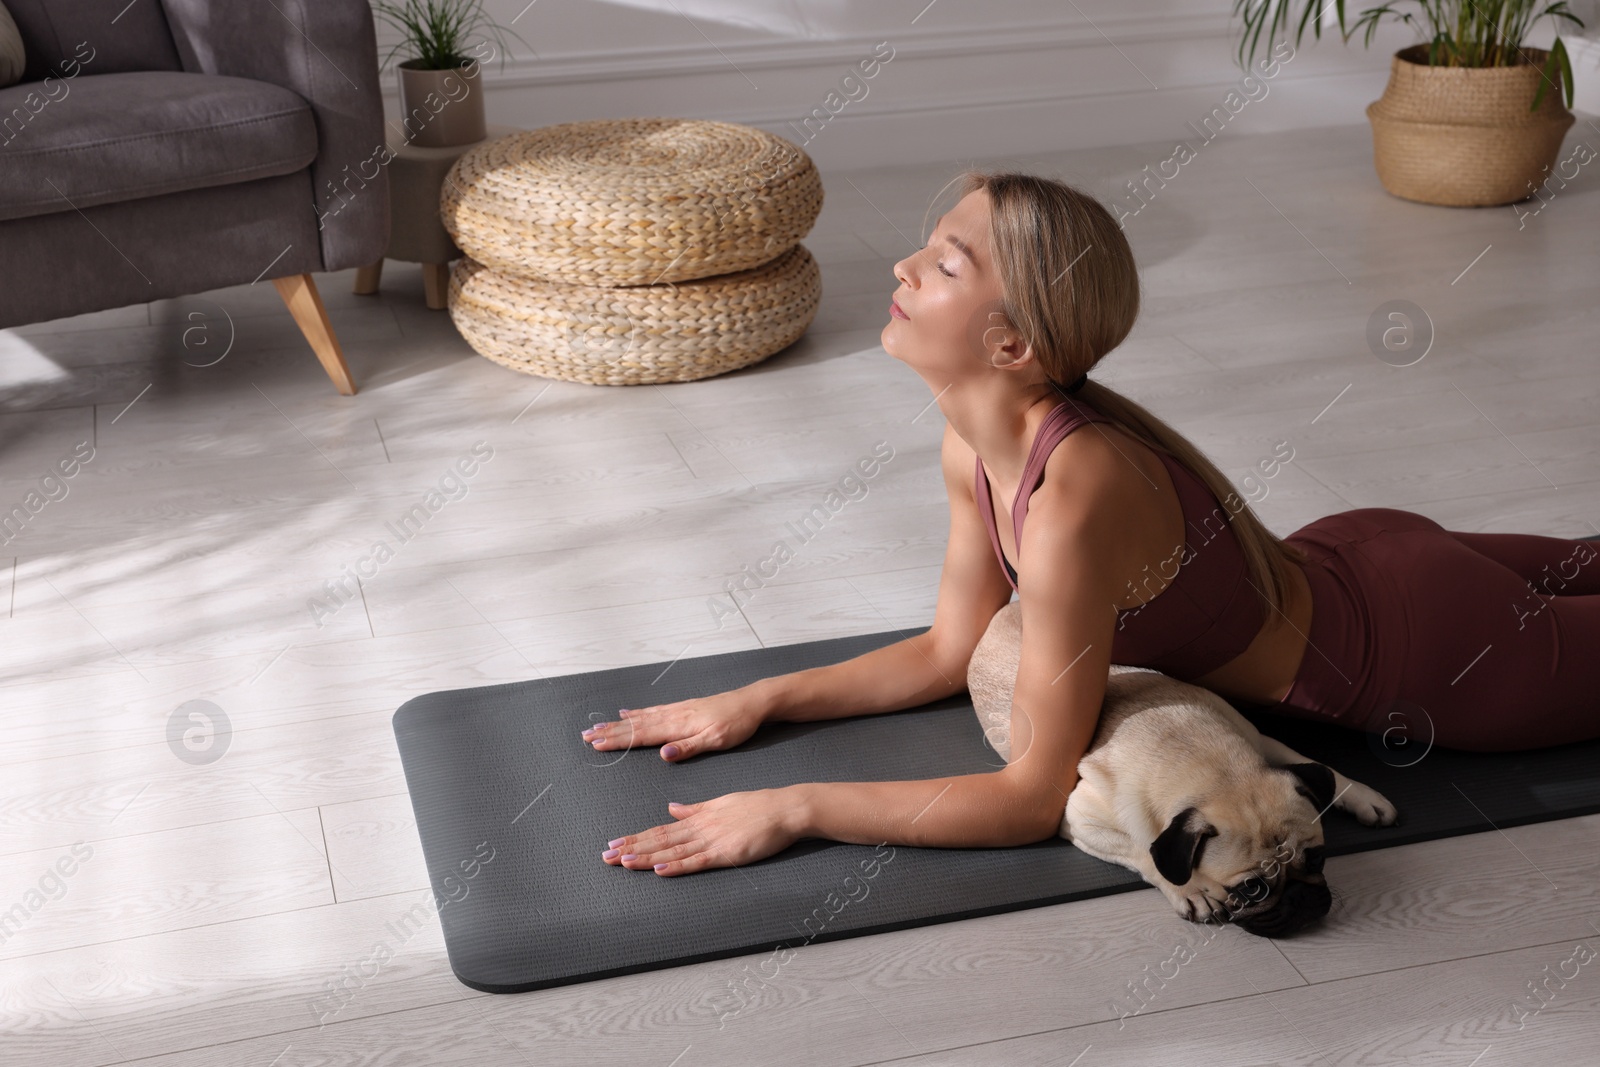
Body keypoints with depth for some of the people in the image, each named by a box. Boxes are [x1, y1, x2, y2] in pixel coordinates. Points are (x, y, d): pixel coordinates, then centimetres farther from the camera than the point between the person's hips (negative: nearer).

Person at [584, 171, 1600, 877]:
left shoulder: (1074, 495, -41)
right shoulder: (978, 443, -16)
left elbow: (1038, 796, -35)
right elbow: (954, 650, -3)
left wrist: (793, 808, -36)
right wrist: (759, 701, -10)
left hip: (1423, 657, -6)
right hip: (1334, 565, 6)